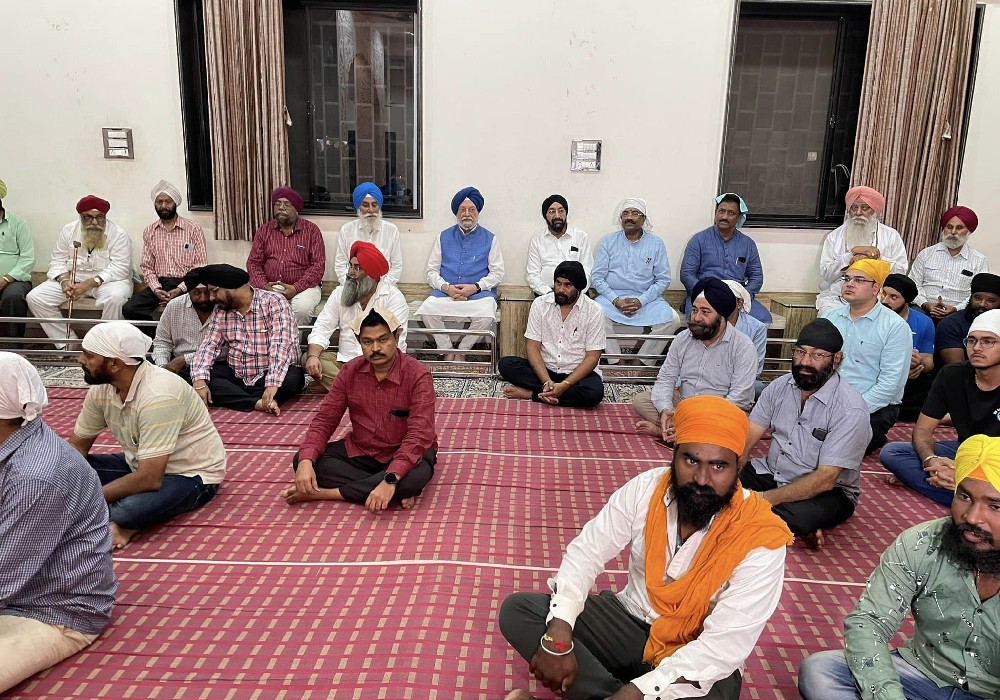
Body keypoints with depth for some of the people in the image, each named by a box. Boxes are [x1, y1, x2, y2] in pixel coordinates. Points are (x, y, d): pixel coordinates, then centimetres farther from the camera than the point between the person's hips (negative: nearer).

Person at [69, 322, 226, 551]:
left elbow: (148, 479, -34)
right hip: (142, 465, 8)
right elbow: (77, 446, 6)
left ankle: (123, 521, -5)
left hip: (190, 475, -8)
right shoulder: (102, 388, -7)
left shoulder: (158, 395, -32)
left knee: (129, 508, -35)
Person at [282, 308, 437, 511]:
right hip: (359, 451, 5)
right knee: (301, 461, -17)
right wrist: (306, 462, -23)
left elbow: (419, 435, -29)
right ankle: (398, 493, -21)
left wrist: (390, 480, -42)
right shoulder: (350, 371, -5)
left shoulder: (418, 375, -20)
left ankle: (324, 493, -23)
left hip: (404, 455, -4)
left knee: (416, 476, -38)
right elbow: (324, 420, -4)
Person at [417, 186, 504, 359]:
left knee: (486, 316, -34)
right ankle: (447, 350, -11)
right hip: (445, 293, 1)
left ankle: (461, 350, -10)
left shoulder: (489, 239, 12)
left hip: (479, 294, -1)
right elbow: (432, 271, 12)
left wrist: (475, 287, -10)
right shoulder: (444, 237, 16)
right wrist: (446, 287, -8)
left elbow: (497, 272, 6)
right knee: (426, 310, -30)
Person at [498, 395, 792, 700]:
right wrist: (558, 637, -21)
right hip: (630, 620, 4)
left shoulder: (761, 540, -23)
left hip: (699, 665, -4)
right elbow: (585, 552, -7)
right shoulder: (647, 488, -13)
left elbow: (723, 648, -24)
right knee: (517, 609, -12)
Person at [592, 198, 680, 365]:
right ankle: (616, 363, -17)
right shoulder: (608, 241, 6)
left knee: (671, 320, -26)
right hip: (612, 296, -1)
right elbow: (596, 277, 2)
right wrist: (615, 300, -13)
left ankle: (642, 363, -12)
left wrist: (641, 301, -12)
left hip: (646, 298, 1)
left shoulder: (656, 244, 6)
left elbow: (663, 279, 3)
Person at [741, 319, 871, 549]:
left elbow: (825, 479, -24)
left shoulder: (850, 409, -19)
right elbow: (745, 441, -3)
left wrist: (766, 498, -31)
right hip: (771, 473, 7)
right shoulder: (779, 387, -1)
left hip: (828, 493, -7)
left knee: (794, 517, -40)